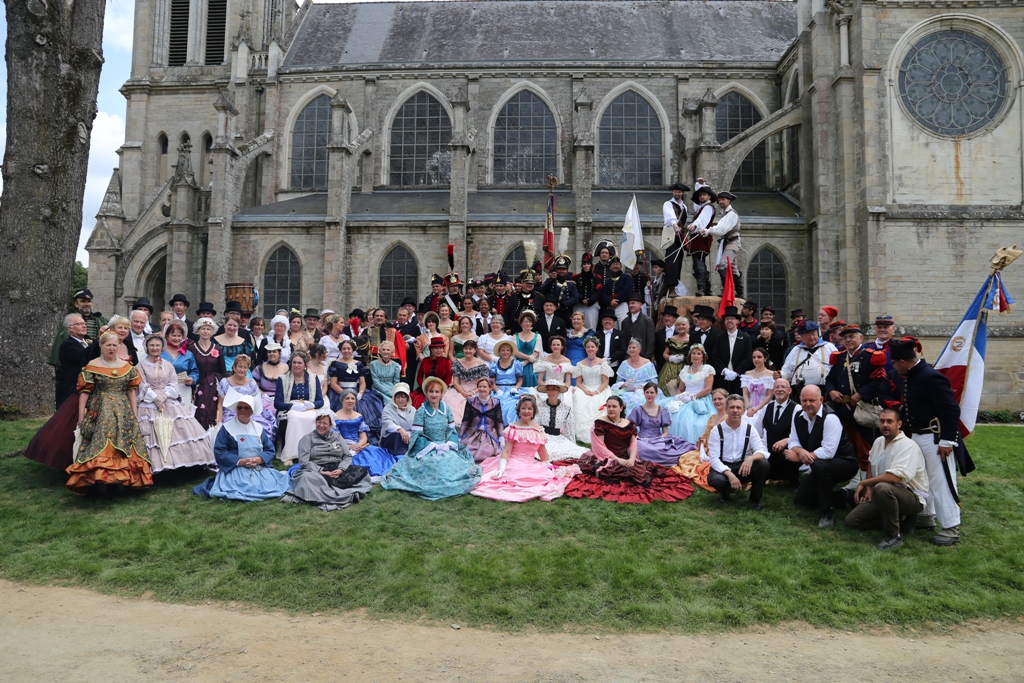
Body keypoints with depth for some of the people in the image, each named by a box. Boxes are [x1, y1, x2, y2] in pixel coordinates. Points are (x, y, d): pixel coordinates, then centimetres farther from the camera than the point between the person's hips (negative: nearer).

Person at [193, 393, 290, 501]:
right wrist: (241, 461, -14)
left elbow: (269, 449, 9)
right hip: (235, 470, -4)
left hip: (260, 469, 4)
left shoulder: (258, 428, 14)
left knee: (271, 484, -20)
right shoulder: (227, 428, 3)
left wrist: (258, 460, -12)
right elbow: (219, 452, -5)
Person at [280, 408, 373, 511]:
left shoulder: (337, 436, 20)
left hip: (337, 470, 2)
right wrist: (322, 472, -14)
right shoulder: (308, 438, 11)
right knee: (306, 477, -40)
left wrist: (341, 469, -9)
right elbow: (304, 461, -2)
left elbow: (348, 456, 12)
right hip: (316, 471, -2)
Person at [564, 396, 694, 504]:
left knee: (643, 470, -22)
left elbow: (633, 444, 8)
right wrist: (617, 460, -16)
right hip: (607, 460, -4)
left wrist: (631, 459, -13)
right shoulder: (600, 423, -3)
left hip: (626, 460, 4)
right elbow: (600, 447, -8)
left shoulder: (629, 424, 11)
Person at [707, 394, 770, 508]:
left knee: (764, 464, -26)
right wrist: (729, 474, -31)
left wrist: (751, 458, -35)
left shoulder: (750, 429, -2)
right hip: (723, 468, -2)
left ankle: (755, 498, 0)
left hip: (744, 467, 2)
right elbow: (714, 458, -14)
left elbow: (763, 451, -11)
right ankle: (725, 492, 5)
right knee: (715, 479, -35)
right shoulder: (717, 430, -8)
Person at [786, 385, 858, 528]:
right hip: (820, 467, 8)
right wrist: (800, 451, -25)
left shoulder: (830, 418, -26)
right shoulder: (798, 417, -3)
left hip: (844, 463, -8)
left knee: (819, 465, -39)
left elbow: (828, 452, -31)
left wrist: (798, 457, -25)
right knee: (802, 499, 6)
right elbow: (793, 441, 0)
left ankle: (828, 512, -23)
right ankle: (843, 497, 22)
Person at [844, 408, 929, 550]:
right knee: (850, 521, 0)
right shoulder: (878, 442, 5)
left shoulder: (908, 445, -20)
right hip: (887, 495, 8)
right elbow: (872, 466, 22)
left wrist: (864, 482, -19)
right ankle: (900, 519, 12)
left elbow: (894, 477, -32)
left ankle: (894, 536, -22)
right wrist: (869, 488, 8)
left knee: (882, 488, -41)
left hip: (913, 497, -8)